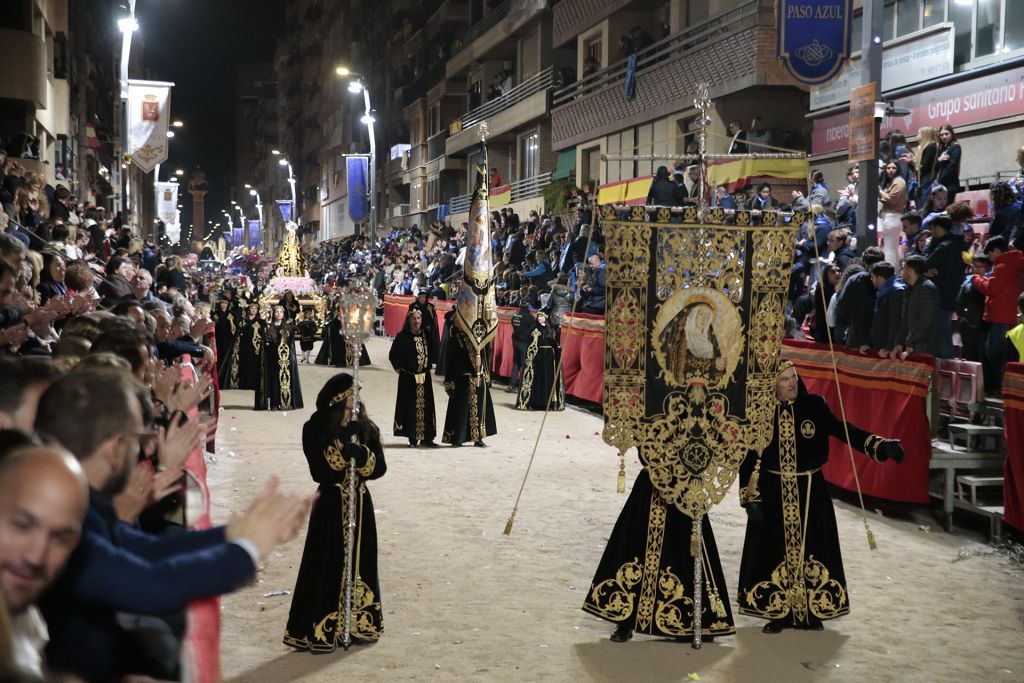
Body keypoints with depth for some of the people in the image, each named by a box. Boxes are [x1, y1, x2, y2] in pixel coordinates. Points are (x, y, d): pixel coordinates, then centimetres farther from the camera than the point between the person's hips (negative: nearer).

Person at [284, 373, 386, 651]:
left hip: (360, 505, 4)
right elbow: (320, 471, -17)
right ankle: (322, 630, 6)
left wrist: (358, 452, -22)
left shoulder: (366, 428, 1)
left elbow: (379, 467, -5)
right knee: (328, 566, -2)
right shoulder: (315, 430, -9)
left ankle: (359, 624, 23)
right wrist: (344, 450, -22)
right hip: (330, 506, -4)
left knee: (359, 564, 12)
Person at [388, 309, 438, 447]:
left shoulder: (426, 335, 8)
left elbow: (434, 351, 13)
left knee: (426, 406, 3)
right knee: (410, 407, -4)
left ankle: (426, 438, 8)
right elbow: (393, 355, -3)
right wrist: (399, 368, -1)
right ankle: (412, 439, 1)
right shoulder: (402, 337, -4)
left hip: (425, 377, 4)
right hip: (408, 378, -4)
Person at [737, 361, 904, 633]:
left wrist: (880, 446, -20)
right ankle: (779, 613, 15)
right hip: (773, 494, -1)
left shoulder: (814, 405, -4)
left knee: (811, 549, 6)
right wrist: (750, 498, -6)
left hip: (811, 492, 1)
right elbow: (749, 458, -2)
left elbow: (843, 430, -6)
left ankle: (810, 612, 18)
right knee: (775, 552, 3)